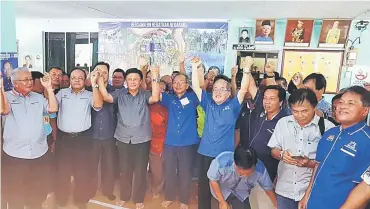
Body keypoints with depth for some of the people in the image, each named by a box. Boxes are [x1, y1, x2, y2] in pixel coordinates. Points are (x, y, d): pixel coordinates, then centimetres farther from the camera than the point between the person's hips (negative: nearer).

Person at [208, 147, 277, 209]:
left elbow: (268, 188, -11)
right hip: (221, 189, -2)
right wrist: (222, 201, -18)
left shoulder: (260, 169, -32)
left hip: (241, 193, 2)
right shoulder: (222, 161, -40)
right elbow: (213, 180, -21)